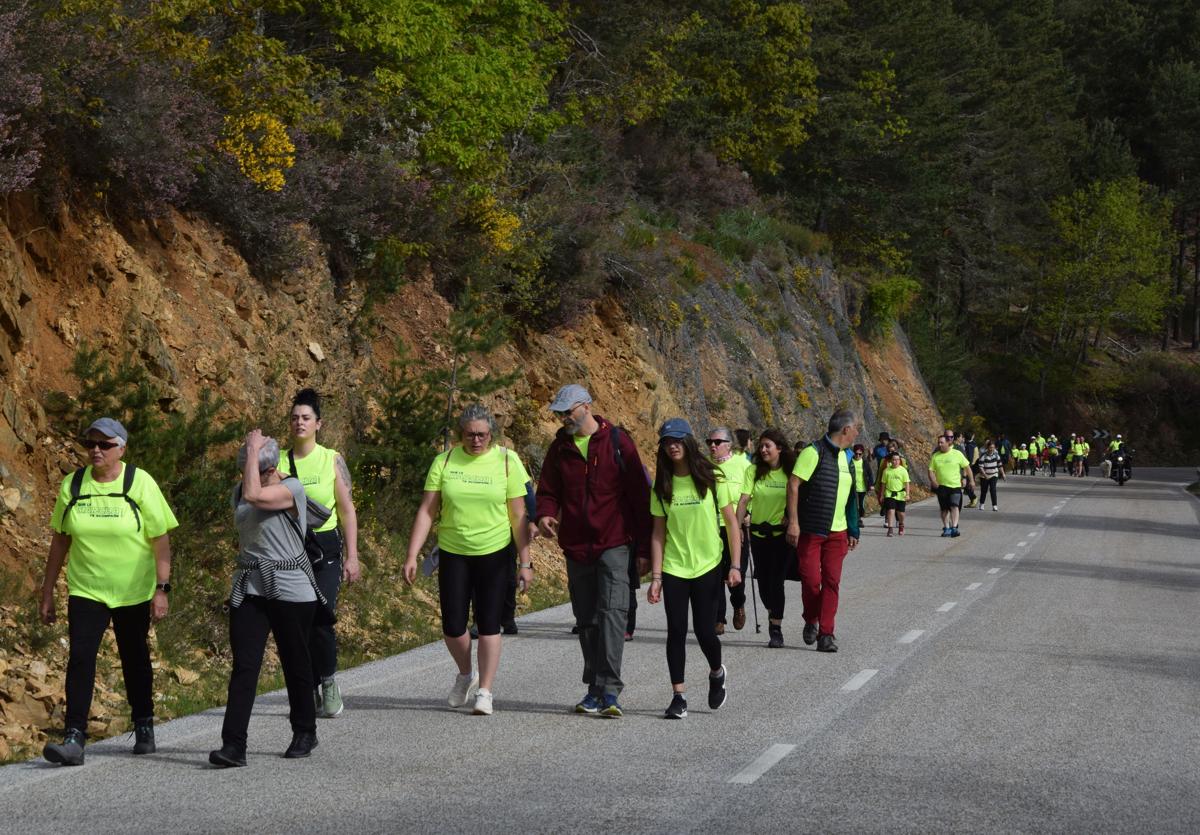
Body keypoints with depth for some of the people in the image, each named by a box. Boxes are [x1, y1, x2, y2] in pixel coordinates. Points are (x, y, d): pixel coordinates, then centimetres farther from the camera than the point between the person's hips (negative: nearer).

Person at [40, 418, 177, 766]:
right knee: (80, 658, -13)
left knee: (134, 659, 13)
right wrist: (47, 593, 7)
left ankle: (144, 727, 32)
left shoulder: (140, 483, -8)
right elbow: (59, 541, 7)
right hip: (86, 591, 1)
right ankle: (74, 739, -17)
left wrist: (161, 589, -12)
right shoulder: (72, 485, 0)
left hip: (133, 593, -1)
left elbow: (161, 541, -7)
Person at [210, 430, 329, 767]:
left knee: (296, 663, 8)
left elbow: (254, 496, -28)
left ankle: (305, 733, 26)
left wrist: (253, 450, -19)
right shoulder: (238, 492, 10)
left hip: (290, 588, -5)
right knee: (244, 665, -6)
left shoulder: (292, 489, -10)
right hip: (248, 588, 5)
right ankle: (233, 745, -12)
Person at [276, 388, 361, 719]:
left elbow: (347, 509, 2)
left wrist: (352, 556, -2)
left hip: (325, 547, -2)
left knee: (320, 618, -16)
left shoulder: (332, 459, 2)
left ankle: (329, 679, 6)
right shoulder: (278, 461, 6)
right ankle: (311, 692, 13)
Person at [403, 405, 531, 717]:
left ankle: (484, 691, 9)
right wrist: (412, 555, -7)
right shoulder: (444, 462, -2)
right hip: (453, 553, 2)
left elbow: (519, 516, -3)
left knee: (488, 623, -2)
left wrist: (525, 562, -5)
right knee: (452, 626, 2)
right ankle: (465, 674, 31)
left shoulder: (507, 461, -4)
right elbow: (426, 511, -1)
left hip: (495, 553, -2)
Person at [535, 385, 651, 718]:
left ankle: (609, 690, -19)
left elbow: (639, 495, -2)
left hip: (614, 544, -5)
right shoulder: (560, 449, 7)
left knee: (612, 612, -16)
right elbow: (548, 491, 14)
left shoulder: (618, 442, -4)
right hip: (576, 547, 5)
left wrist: (643, 548, -5)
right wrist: (545, 515, -12)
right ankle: (595, 689, 20)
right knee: (587, 620, 10)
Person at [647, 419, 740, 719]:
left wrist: (735, 565, -7)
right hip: (673, 569, 2)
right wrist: (655, 577, -2)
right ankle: (678, 696, 4)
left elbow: (731, 523, 0)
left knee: (704, 630, -3)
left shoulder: (712, 479, -4)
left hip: (707, 567, -2)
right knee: (676, 631, -2)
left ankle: (717, 673, 28)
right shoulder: (662, 486, 2)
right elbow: (658, 533, 3)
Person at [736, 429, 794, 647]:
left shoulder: (790, 472, -3)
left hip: (782, 533, -3)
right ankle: (772, 613, 36)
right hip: (758, 532, 3)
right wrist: (738, 527, -12)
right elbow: (744, 500, -5)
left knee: (776, 580, -8)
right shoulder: (753, 471, 1)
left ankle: (776, 629, -4)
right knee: (763, 578, 9)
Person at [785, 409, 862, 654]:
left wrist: (853, 531, 19)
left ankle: (826, 633, 4)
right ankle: (811, 621, 21)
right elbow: (793, 485, -14)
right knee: (811, 580, -4)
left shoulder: (844, 457, 13)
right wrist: (793, 522, -19)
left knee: (832, 581, 0)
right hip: (810, 531, -6)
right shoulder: (814, 452, -11)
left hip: (837, 532, 6)